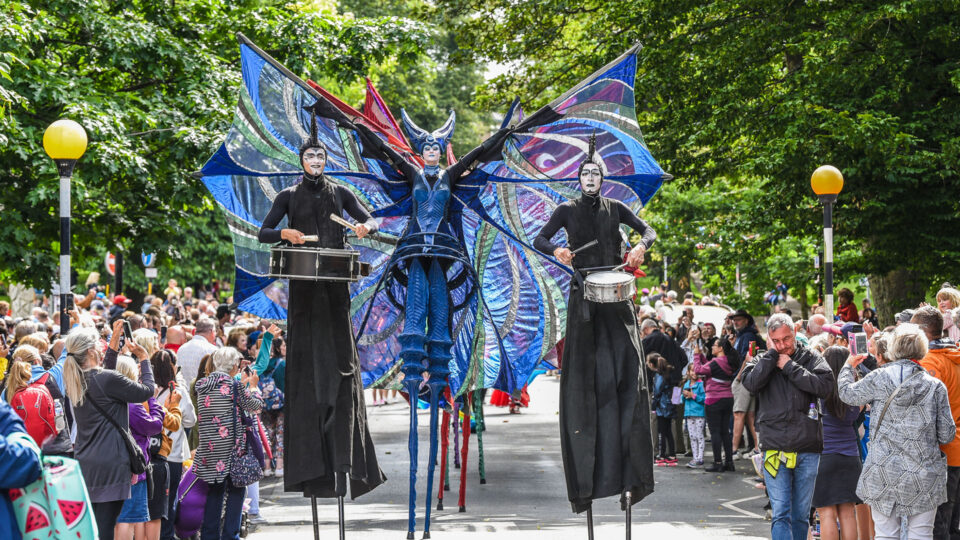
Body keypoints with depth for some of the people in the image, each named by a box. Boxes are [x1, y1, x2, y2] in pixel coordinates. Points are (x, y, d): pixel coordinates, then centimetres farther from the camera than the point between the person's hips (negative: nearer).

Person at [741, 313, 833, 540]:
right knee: (781, 515, -9)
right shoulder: (763, 361, 9)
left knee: (800, 516, 10)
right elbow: (751, 383, -13)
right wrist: (772, 354, -6)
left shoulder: (811, 358, 6)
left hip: (807, 449, 1)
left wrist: (789, 367, -8)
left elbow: (826, 386, -11)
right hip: (775, 449, -1)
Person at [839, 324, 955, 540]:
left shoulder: (878, 379, -5)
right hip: (924, 476, 0)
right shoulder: (935, 386, -5)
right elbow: (947, 435, -1)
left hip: (884, 473, 0)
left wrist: (848, 367, 29)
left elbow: (848, 393, 11)